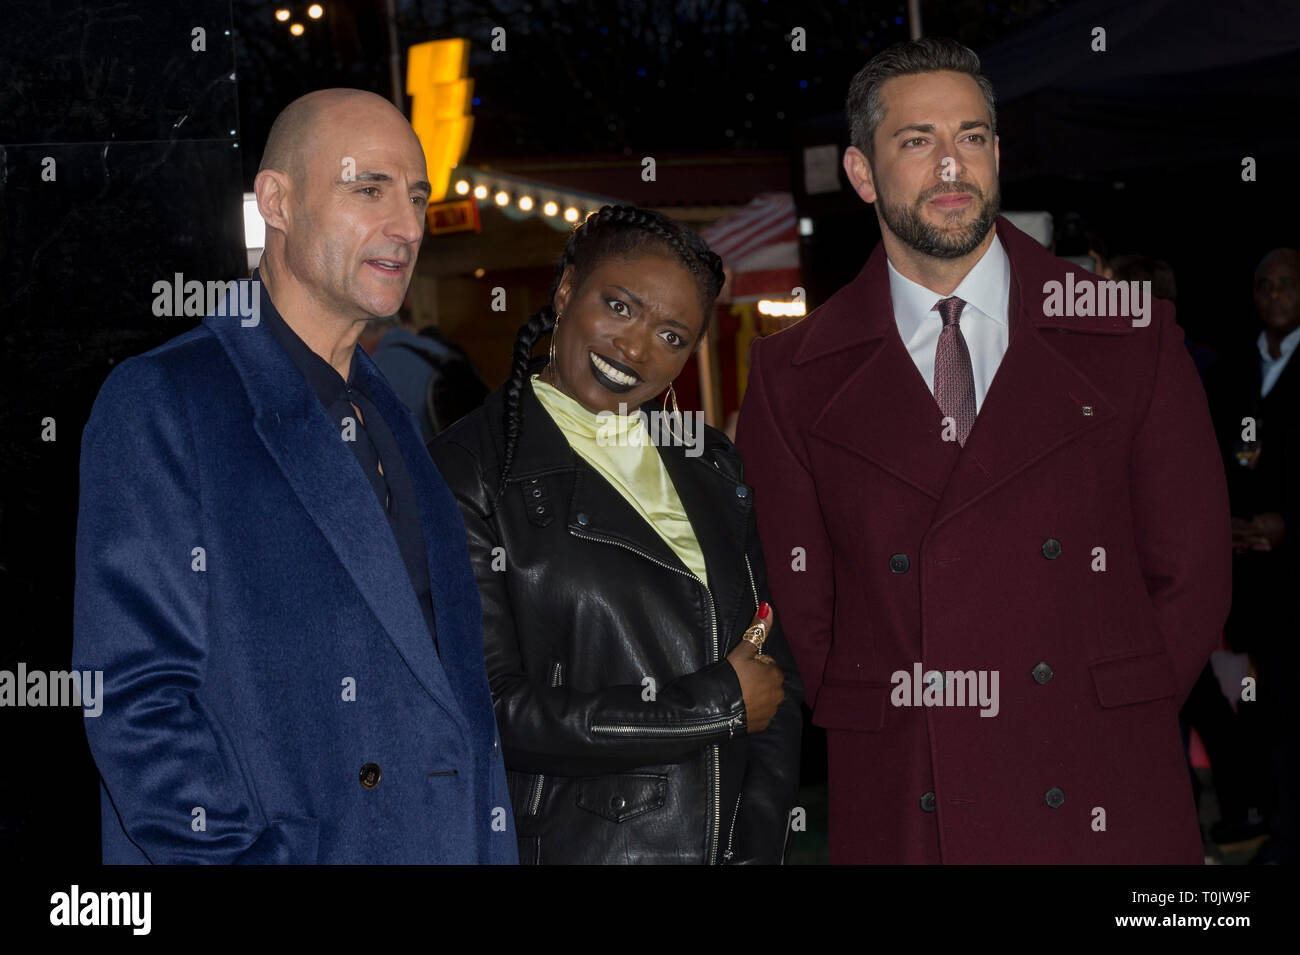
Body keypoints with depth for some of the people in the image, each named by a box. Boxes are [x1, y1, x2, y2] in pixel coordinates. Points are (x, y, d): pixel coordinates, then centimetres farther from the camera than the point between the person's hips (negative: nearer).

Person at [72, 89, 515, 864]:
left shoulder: (393, 419, 15)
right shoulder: (160, 402, -8)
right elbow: (135, 694, -14)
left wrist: (490, 837, 8)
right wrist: (241, 852, -20)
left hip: (451, 840, 7)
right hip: (295, 843, -6)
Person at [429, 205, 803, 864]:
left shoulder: (712, 464, 7)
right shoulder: (471, 475, -11)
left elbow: (776, 675, 5)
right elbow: (489, 713, -19)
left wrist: (758, 842, -8)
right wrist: (719, 701, -15)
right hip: (574, 843, -5)